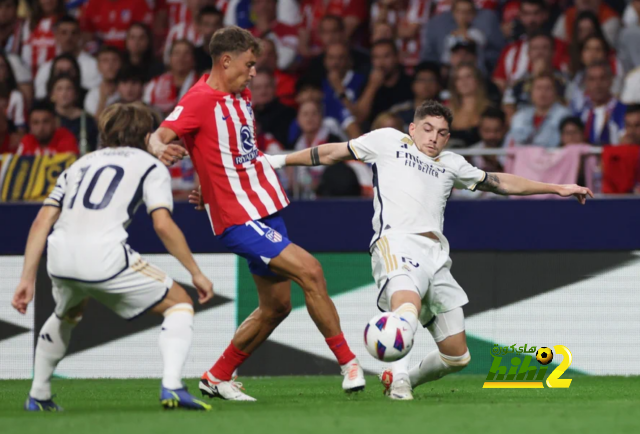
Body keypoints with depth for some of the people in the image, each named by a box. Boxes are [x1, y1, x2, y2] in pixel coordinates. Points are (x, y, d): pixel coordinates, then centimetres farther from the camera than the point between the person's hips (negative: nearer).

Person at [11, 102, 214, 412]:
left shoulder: (81, 164, 28)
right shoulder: (151, 166, 14)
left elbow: (42, 221, 18)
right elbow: (163, 225, -2)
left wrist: (27, 279, 17)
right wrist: (196, 273, 5)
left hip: (60, 258, 5)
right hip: (105, 256, -5)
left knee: (67, 314, 38)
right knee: (179, 305, 12)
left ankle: (38, 396, 38)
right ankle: (171, 385, -9)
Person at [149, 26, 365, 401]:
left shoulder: (241, 94, 12)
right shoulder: (200, 100, -15)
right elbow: (159, 136, -24)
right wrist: (162, 150, -45)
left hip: (265, 211, 9)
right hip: (238, 219, -9)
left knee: (277, 306, 11)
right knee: (309, 270, -19)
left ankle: (217, 377, 24)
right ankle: (348, 362, -10)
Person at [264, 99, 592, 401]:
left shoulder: (451, 164, 30)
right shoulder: (388, 141, 19)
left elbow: (501, 183, 35)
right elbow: (333, 153, 24)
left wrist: (557, 189, 34)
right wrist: (280, 160, 24)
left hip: (436, 254, 5)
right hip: (397, 241, -5)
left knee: (456, 356, 2)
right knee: (407, 302, -39)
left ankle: (400, 381, 23)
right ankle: (399, 378, -45)